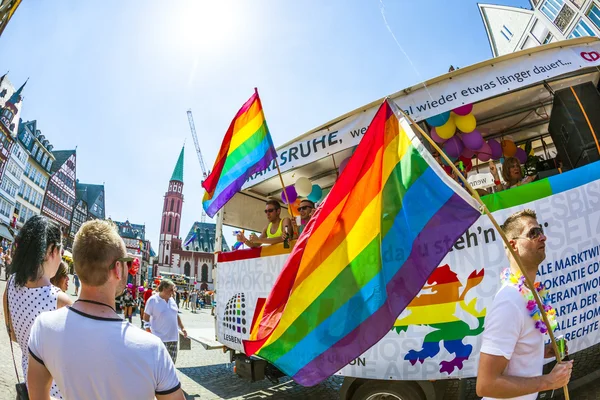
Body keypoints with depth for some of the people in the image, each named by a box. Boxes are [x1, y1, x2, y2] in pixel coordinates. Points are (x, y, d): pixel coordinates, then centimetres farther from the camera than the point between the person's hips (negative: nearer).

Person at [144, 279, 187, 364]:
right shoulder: (153, 300, -7)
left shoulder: (171, 300, 11)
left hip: (173, 337, 6)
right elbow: (146, 317, -8)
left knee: (172, 361, 12)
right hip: (160, 339, -6)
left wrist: (182, 328, 18)